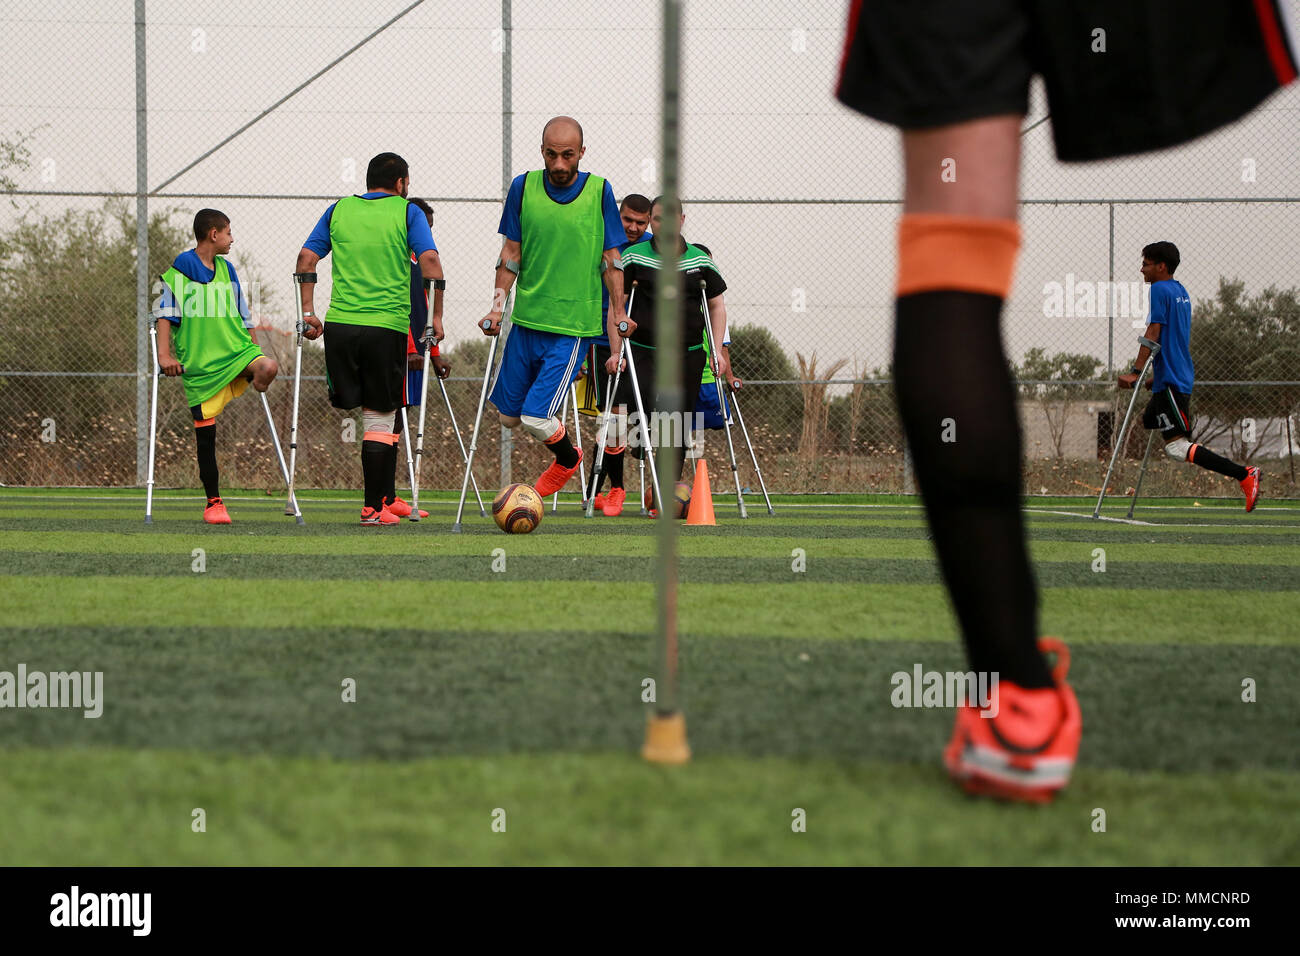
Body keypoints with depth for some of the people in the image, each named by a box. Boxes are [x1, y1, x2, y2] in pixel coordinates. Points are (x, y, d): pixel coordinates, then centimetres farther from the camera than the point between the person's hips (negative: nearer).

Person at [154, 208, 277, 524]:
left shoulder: (227, 270, 17)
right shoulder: (180, 269, 2)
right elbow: (166, 312, 0)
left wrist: (255, 354, 22)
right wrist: (164, 354, -11)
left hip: (237, 354, 4)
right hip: (199, 365, -4)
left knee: (268, 368, -31)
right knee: (206, 436, -2)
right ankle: (213, 502, 9)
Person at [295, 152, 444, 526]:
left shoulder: (339, 210, 14)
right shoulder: (407, 212, 5)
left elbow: (306, 259, 8)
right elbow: (429, 261, -8)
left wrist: (307, 312, 12)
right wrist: (436, 316, -4)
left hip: (339, 324, 3)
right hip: (388, 327, -3)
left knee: (348, 407, 16)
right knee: (380, 418, 2)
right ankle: (373, 508, 1)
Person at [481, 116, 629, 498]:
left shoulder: (599, 191, -5)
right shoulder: (524, 187, 0)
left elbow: (611, 258, 2)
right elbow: (511, 253, 7)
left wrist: (618, 315, 2)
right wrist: (497, 307, 1)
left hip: (575, 324, -4)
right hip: (526, 319, 4)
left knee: (536, 417, -12)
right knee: (508, 415, 10)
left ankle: (567, 459, 21)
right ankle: (567, 456, 38)